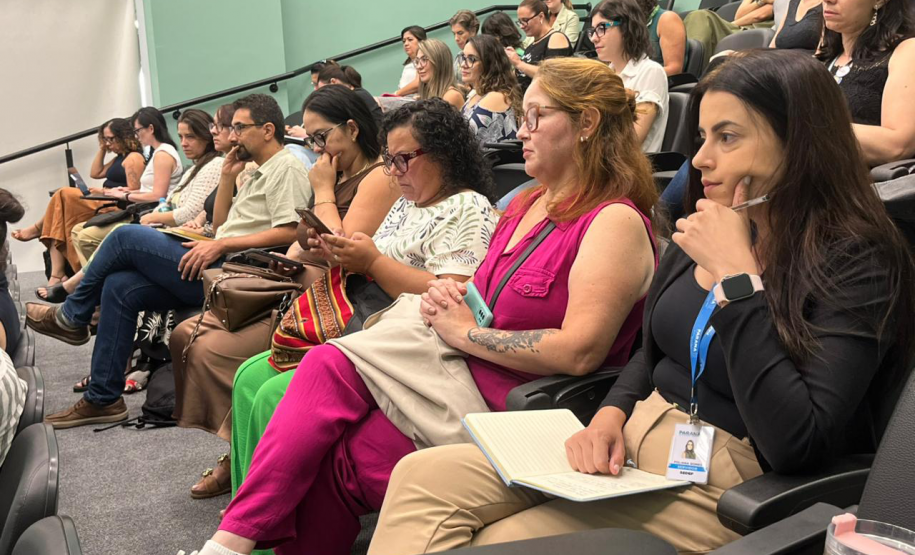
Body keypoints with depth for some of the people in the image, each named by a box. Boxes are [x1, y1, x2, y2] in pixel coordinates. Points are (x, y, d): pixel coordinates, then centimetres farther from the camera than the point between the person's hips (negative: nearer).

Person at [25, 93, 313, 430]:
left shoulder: (287, 169, -6)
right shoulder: (259, 173, 25)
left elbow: (289, 232, -19)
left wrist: (221, 245, -19)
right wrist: (228, 176, 14)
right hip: (219, 268, 10)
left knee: (126, 236, -9)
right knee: (119, 286, -1)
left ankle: (72, 317, 13)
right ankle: (102, 399, 4)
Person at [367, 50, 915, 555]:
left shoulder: (859, 261, -13)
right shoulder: (706, 230, 8)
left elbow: (796, 445, -23)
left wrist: (735, 273, -21)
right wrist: (609, 416, -2)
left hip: (725, 484, -6)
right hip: (631, 444, 7)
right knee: (423, 476, -12)